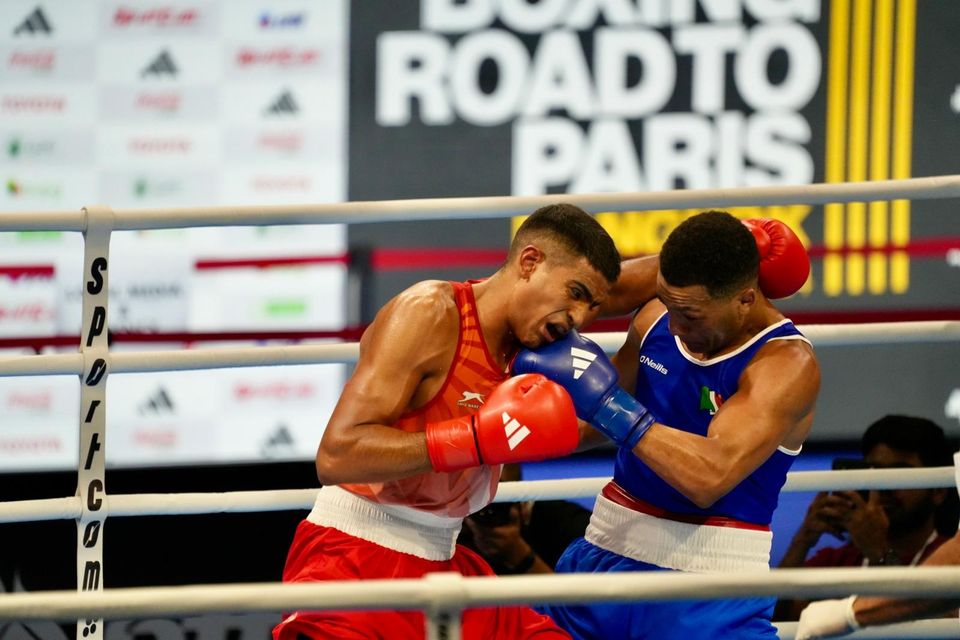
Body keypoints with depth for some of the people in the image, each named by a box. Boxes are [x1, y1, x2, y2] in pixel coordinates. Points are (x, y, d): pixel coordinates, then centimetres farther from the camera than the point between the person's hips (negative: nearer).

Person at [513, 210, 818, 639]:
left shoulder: (788, 363, -17)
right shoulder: (656, 320, 2)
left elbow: (710, 476, -30)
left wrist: (606, 401, -28)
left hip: (709, 588, -6)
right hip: (608, 554, 6)